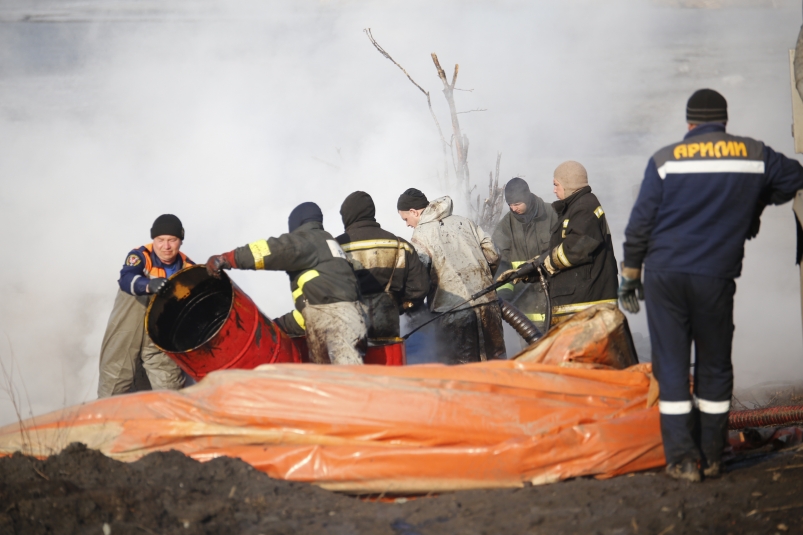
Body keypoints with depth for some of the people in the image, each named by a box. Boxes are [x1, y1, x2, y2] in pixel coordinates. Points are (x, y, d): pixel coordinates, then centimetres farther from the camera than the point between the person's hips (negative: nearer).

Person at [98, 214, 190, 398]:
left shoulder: (187, 268, -3)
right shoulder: (140, 256, -14)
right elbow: (126, 279, -35)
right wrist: (149, 285, -54)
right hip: (129, 333, -2)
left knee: (169, 393, 6)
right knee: (114, 383, 5)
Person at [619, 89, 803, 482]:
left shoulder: (665, 159, 0)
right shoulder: (754, 155, 4)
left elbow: (640, 223, -1)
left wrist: (630, 275, 8)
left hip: (664, 275, 0)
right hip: (716, 278, 0)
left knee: (671, 365, 4)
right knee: (714, 366, 11)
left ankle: (682, 460, 3)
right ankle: (712, 457, 14)